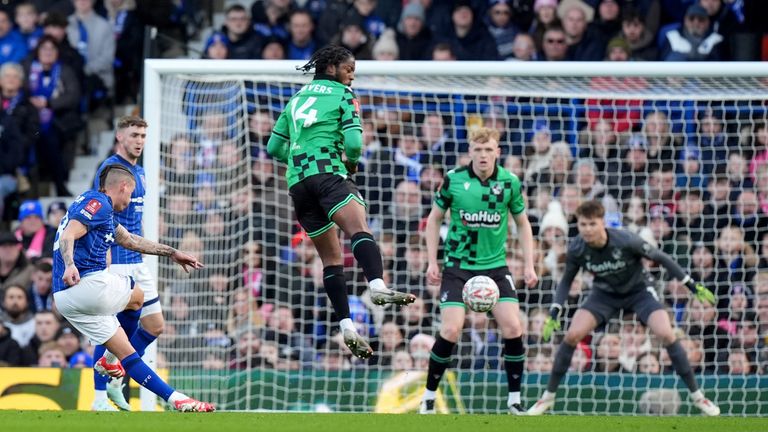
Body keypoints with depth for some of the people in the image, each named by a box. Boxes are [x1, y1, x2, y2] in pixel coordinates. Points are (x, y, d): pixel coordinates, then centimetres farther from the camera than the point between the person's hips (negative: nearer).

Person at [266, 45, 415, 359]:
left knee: (331, 257, 9)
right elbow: (353, 142, -5)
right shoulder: (343, 95, 8)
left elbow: (274, 147, 27)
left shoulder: (297, 98, 27)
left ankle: (347, 327, -1)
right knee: (359, 230, -28)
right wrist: (352, 163, 14)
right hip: (328, 172, -7)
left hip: (296, 181, 7)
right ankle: (377, 286, -56)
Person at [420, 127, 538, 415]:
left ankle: (514, 400, 5)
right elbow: (434, 219, 5)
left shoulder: (510, 183, -3)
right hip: (458, 265, -2)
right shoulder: (453, 180, -7)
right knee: (451, 331, -14)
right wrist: (432, 262, -1)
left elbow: (522, 224, 10)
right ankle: (428, 397, 2)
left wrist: (529, 266, 4)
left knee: (513, 328, -10)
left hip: (496, 266, 2)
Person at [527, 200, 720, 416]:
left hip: (639, 290, -3)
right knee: (572, 335, -16)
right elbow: (566, 281, -2)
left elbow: (660, 257, -17)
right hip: (605, 293, 3)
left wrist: (693, 286, -14)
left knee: (667, 335, -22)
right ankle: (548, 397, 1)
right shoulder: (577, 249, -20)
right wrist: (554, 313, -12)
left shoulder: (626, 241, -31)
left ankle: (697, 396, -7)